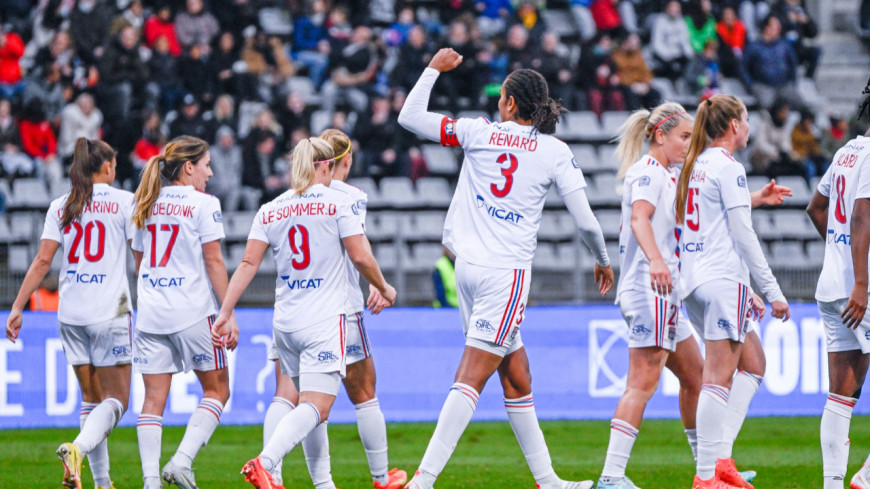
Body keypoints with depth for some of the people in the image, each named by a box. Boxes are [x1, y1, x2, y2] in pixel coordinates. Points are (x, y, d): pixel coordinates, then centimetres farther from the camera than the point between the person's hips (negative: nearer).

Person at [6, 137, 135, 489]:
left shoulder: (60, 206, 8)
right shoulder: (124, 201, -1)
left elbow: (43, 260, 2)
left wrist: (17, 308, 5)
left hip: (71, 313, 4)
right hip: (110, 310, -4)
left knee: (91, 398, 14)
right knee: (115, 399, 0)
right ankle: (78, 449, -28)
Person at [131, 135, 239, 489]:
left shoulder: (147, 206, 12)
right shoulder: (203, 204, -6)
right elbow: (213, 262, -9)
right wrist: (229, 314, -7)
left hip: (150, 314, 5)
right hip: (193, 313, -5)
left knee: (154, 397, 4)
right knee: (216, 390, 8)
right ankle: (182, 461, -7)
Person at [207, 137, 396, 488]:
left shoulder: (270, 211, 8)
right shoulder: (336, 202, -3)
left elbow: (248, 263, 0)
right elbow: (360, 256, -5)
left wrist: (225, 311, 1)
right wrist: (383, 288, 12)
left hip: (286, 323, 5)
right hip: (325, 320, -5)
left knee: (311, 404, 19)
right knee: (315, 408, -13)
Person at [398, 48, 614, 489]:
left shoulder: (478, 133, 2)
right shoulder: (556, 152, -2)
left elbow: (409, 117, 9)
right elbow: (586, 221, -3)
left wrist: (434, 69, 21)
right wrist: (603, 262, 15)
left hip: (468, 266, 4)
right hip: (507, 271, -4)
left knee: (517, 374, 13)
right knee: (471, 379, -9)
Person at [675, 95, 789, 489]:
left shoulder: (695, 165, 17)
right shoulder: (728, 168, -9)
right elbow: (742, 235, -13)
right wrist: (772, 290, -10)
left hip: (693, 280, 9)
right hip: (722, 279, -9)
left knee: (752, 361, 15)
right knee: (719, 376, -9)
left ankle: (720, 457, 5)